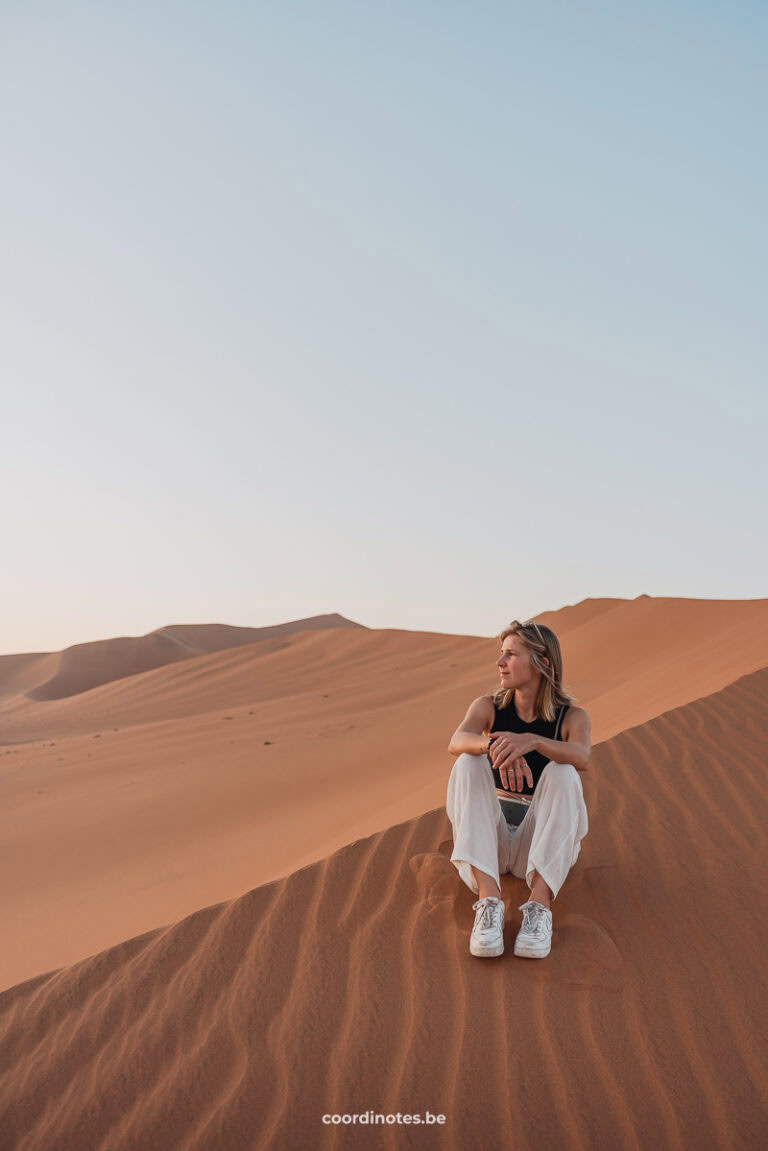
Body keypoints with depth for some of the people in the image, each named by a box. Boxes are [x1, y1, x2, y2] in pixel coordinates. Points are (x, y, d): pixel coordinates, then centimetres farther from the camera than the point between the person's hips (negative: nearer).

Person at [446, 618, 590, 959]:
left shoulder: (571, 716, -5)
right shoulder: (488, 706, 0)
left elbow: (581, 757, -29)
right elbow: (456, 742, -23)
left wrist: (531, 741, -48)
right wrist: (493, 746, -46)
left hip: (540, 843, -1)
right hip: (489, 839, 2)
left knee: (562, 772, -27)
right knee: (469, 764, -25)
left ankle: (540, 904, -36)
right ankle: (488, 900, -36)